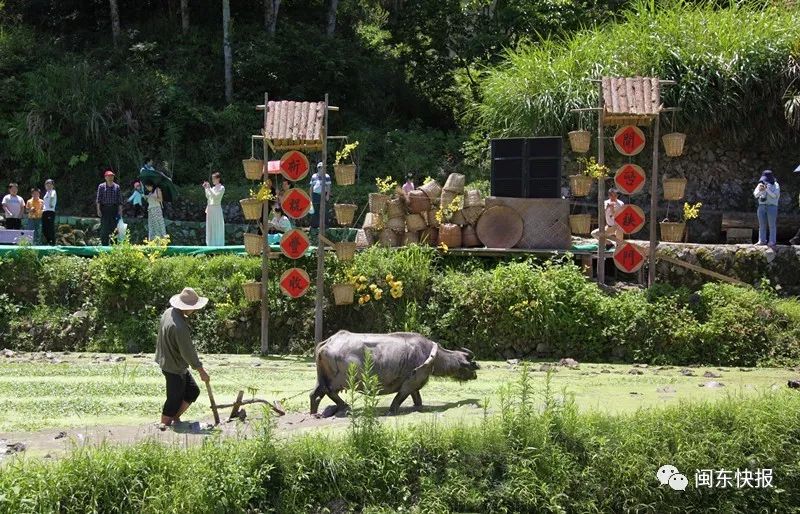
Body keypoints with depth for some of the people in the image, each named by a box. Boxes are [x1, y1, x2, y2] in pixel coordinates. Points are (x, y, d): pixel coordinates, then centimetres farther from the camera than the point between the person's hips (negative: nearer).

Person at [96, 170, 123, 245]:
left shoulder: (117, 187, 8)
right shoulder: (101, 186, 3)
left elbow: (119, 199, 9)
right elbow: (98, 198, 1)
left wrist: (120, 210, 4)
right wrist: (98, 209, -6)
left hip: (114, 208, 2)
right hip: (104, 208, -1)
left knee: (114, 226, 0)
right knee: (104, 227, -3)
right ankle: (104, 244, 1)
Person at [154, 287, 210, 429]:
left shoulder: (168, 312, -2)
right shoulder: (180, 327, -30)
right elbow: (188, 352, -24)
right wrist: (201, 371, -15)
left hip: (166, 361, 10)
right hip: (175, 368, -10)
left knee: (192, 391, 17)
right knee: (174, 400, 3)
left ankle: (175, 418, 25)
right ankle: (164, 425, 14)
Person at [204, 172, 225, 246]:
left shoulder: (221, 188, -5)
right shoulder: (213, 188, 16)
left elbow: (216, 196, -17)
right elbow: (208, 197, 15)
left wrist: (209, 188, -17)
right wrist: (206, 189, 8)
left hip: (216, 208, -7)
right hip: (210, 208, 7)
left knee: (217, 228, -6)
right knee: (210, 228, 8)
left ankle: (218, 244, -5)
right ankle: (211, 244, 12)